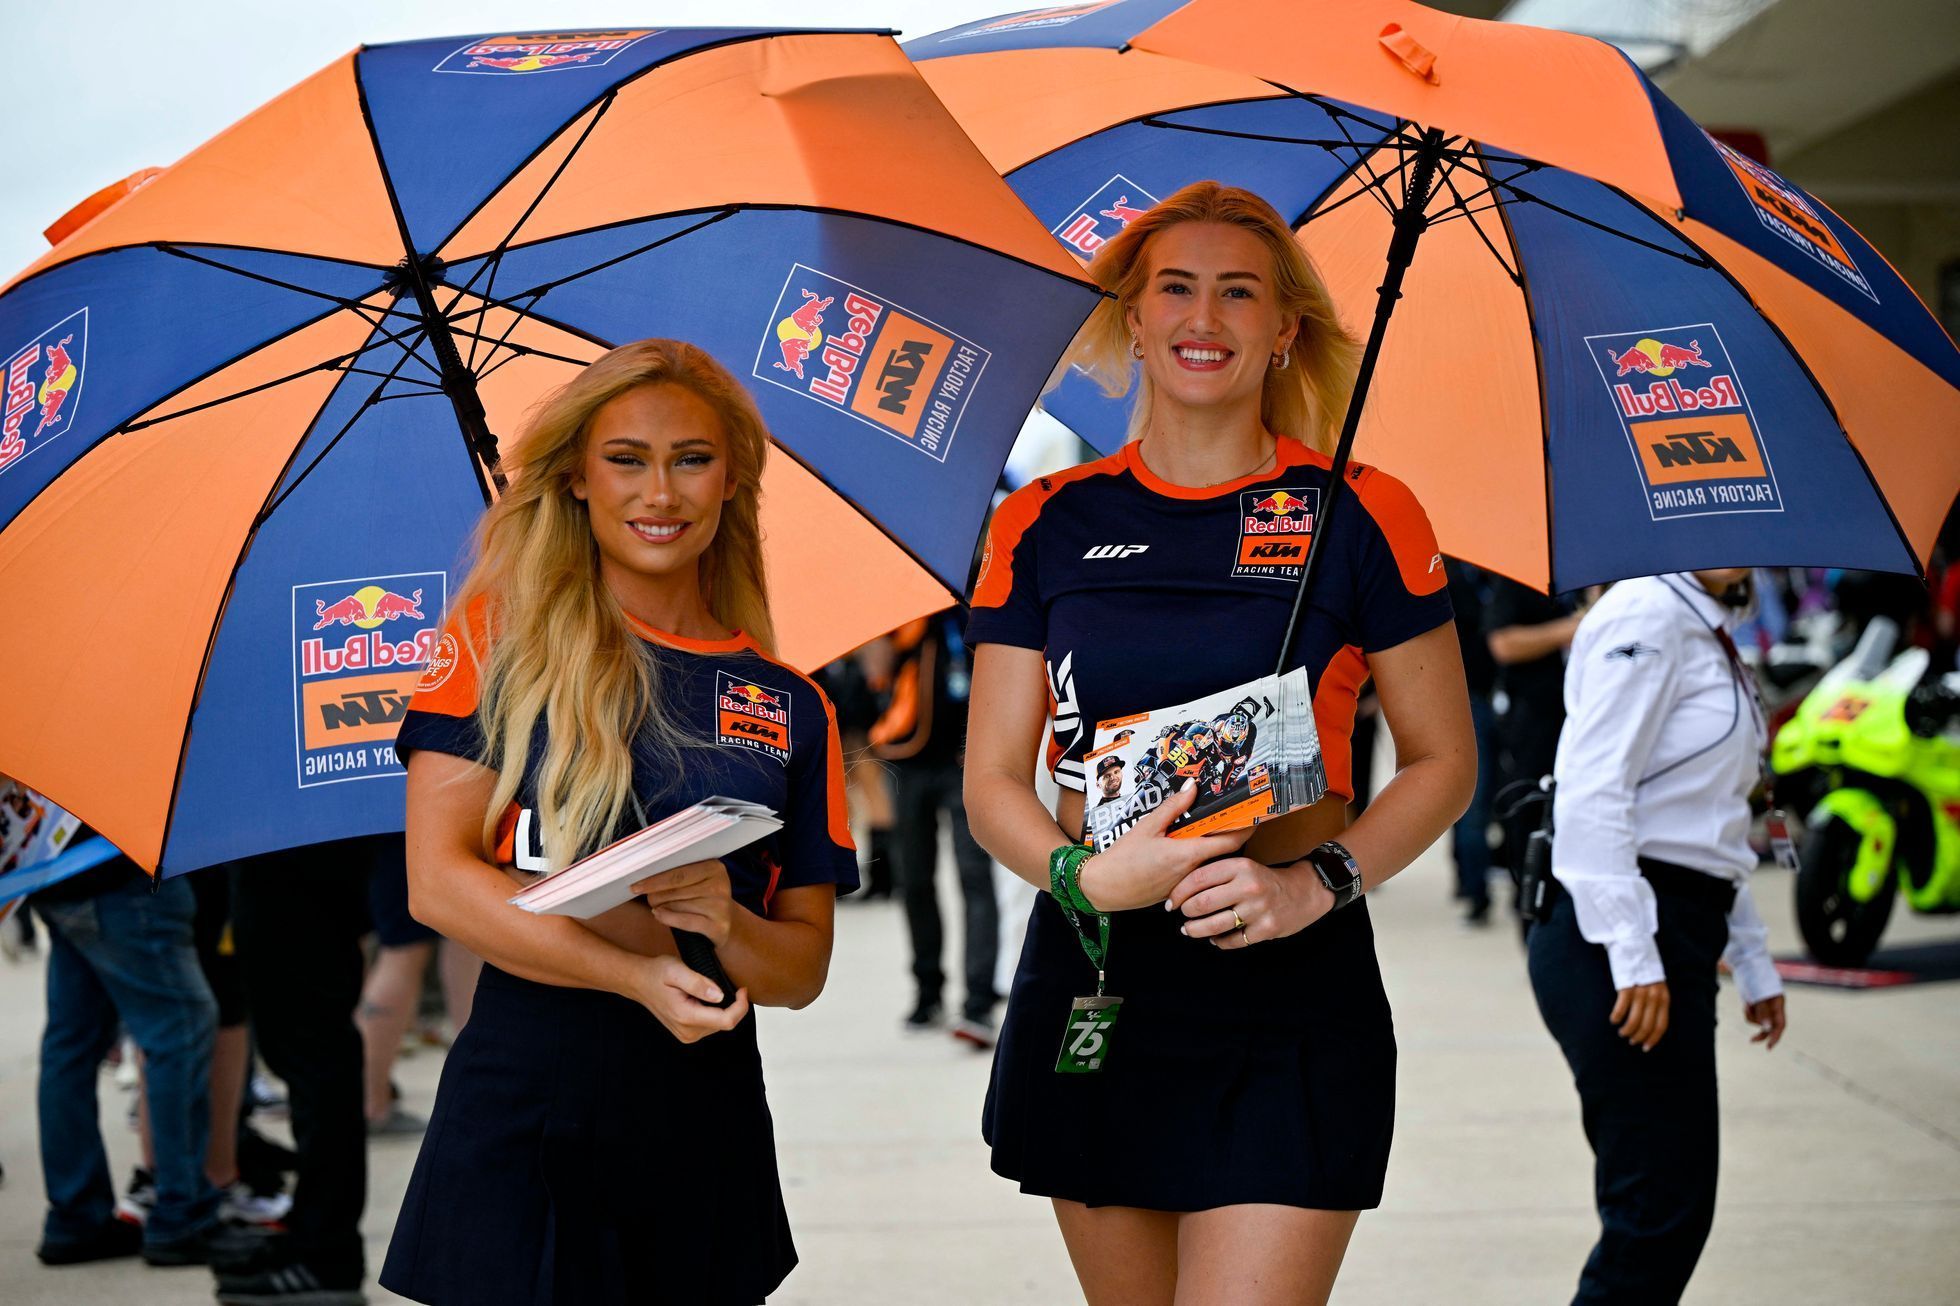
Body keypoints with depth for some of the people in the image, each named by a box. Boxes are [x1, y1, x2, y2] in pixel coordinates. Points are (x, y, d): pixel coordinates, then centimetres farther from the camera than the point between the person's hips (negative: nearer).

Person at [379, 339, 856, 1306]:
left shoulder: (791, 708, 9)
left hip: (705, 1127, 3)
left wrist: (725, 924, -14)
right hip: (524, 1107, -3)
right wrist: (641, 972, -17)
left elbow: (804, 970, 9)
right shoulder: (505, 636, 1)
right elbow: (438, 881, -8)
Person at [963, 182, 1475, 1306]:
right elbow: (992, 781, 6)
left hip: (1294, 992, -2)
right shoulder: (1049, 524, 7)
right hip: (1090, 985, 3)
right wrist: (1086, 873, -14)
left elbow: (1444, 762, 5)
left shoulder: (1361, 516, 1)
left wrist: (1320, 882, -11)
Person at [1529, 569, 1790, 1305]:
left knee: (1666, 1208, 10)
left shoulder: (1709, 632, 19)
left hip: (1675, 938, 10)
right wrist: (1634, 958, -24)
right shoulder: (1648, 616, -11)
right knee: (1663, 1211, -10)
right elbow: (1591, 792, -19)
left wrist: (1753, 962, 23)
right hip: (1616, 940, -10)